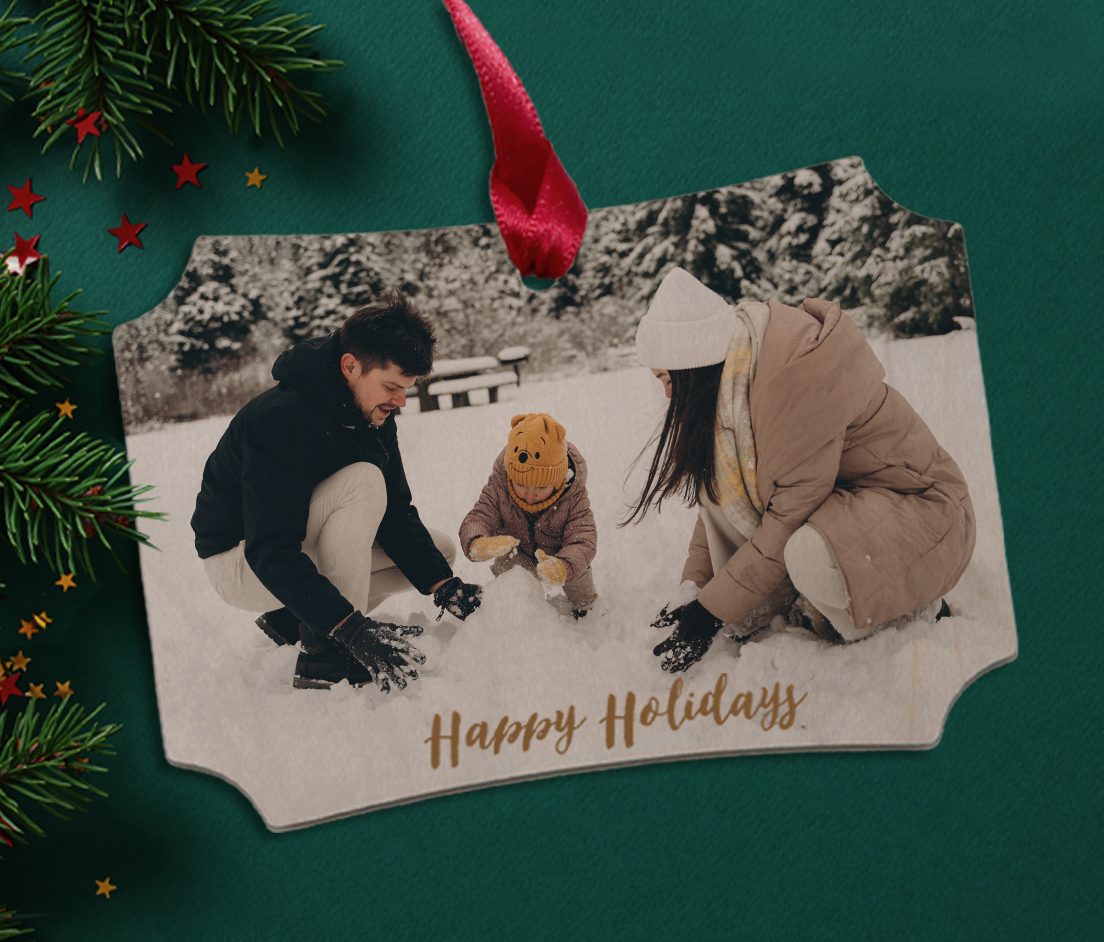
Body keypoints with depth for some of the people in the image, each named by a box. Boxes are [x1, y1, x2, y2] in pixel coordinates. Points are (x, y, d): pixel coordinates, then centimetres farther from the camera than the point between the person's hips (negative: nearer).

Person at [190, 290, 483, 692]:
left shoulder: (374, 415, -4)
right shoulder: (282, 418, -31)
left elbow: (396, 514, 1)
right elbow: (270, 555, -36)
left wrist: (442, 585, -15)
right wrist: (354, 631, -43)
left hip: (303, 543, 9)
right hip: (241, 559, -9)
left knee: (440, 551, 2)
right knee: (363, 483, -30)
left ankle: (291, 619, 5)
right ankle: (325, 658, -26)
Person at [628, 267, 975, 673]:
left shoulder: (798, 373, -29)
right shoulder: (734, 374, -2)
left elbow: (787, 518, -27)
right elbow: (722, 500, 7)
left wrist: (709, 612, -22)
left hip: (923, 511, -8)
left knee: (813, 556, -37)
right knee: (717, 477, -7)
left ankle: (915, 608, -7)